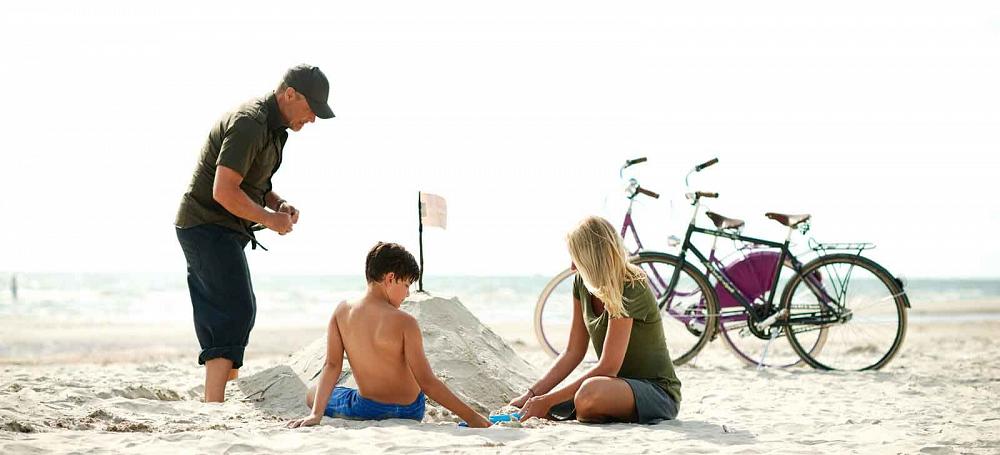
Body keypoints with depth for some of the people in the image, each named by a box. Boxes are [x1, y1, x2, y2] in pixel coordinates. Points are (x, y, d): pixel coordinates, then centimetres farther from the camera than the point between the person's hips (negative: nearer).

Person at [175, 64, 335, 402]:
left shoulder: (272, 127, 14)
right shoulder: (249, 124, -20)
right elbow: (224, 191, -26)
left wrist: (278, 203, 6)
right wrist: (270, 219, -16)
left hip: (220, 231, 11)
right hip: (208, 226, -11)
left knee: (218, 317, 13)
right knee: (236, 312, -17)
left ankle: (212, 405, 19)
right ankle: (214, 406, -22)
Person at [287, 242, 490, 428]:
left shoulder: (342, 312, -9)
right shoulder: (404, 323, -19)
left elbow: (332, 365, -11)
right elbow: (426, 381, -21)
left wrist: (316, 413, -9)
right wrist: (470, 416, -17)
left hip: (366, 410, 0)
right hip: (410, 412, 0)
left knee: (313, 395, 27)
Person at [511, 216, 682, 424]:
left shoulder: (630, 289, -23)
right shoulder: (582, 283, 1)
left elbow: (608, 367, -25)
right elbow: (573, 352, 5)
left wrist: (548, 400, -24)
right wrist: (532, 394, -5)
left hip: (657, 391, -7)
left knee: (590, 393, -39)